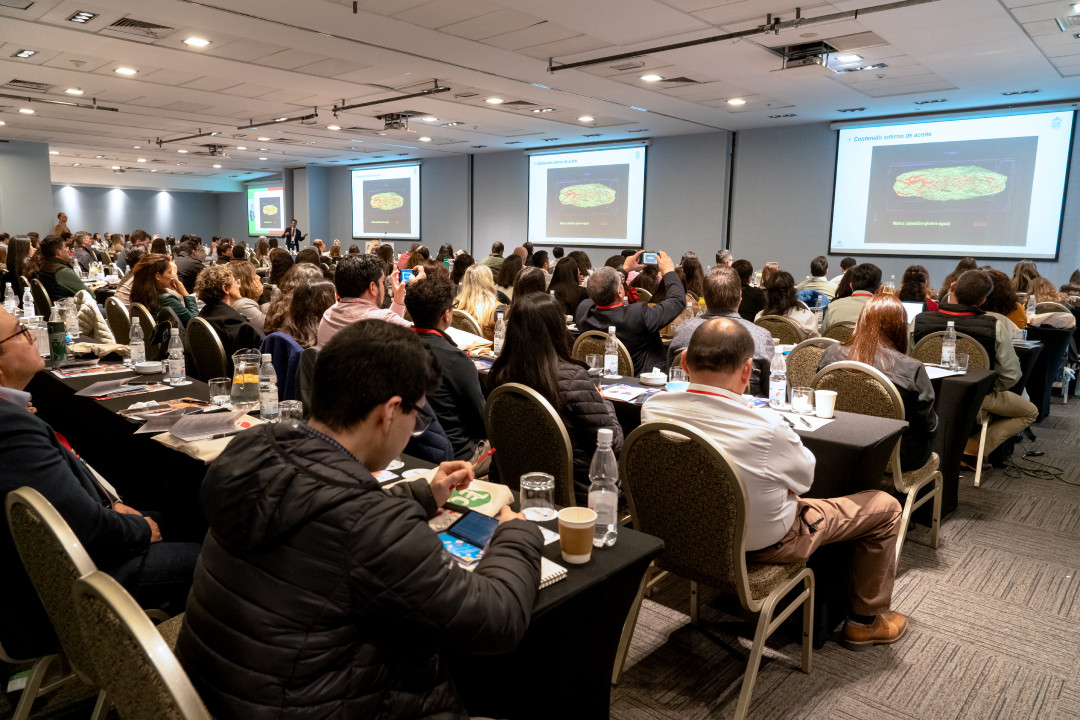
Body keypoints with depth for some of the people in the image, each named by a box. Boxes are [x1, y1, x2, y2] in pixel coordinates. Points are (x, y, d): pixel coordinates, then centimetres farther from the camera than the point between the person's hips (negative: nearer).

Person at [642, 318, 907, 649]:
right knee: (885, 506, 13)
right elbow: (804, 477, -11)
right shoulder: (766, 427, -33)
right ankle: (866, 621, 31)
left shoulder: (652, 409, -20)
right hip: (763, 544, -5)